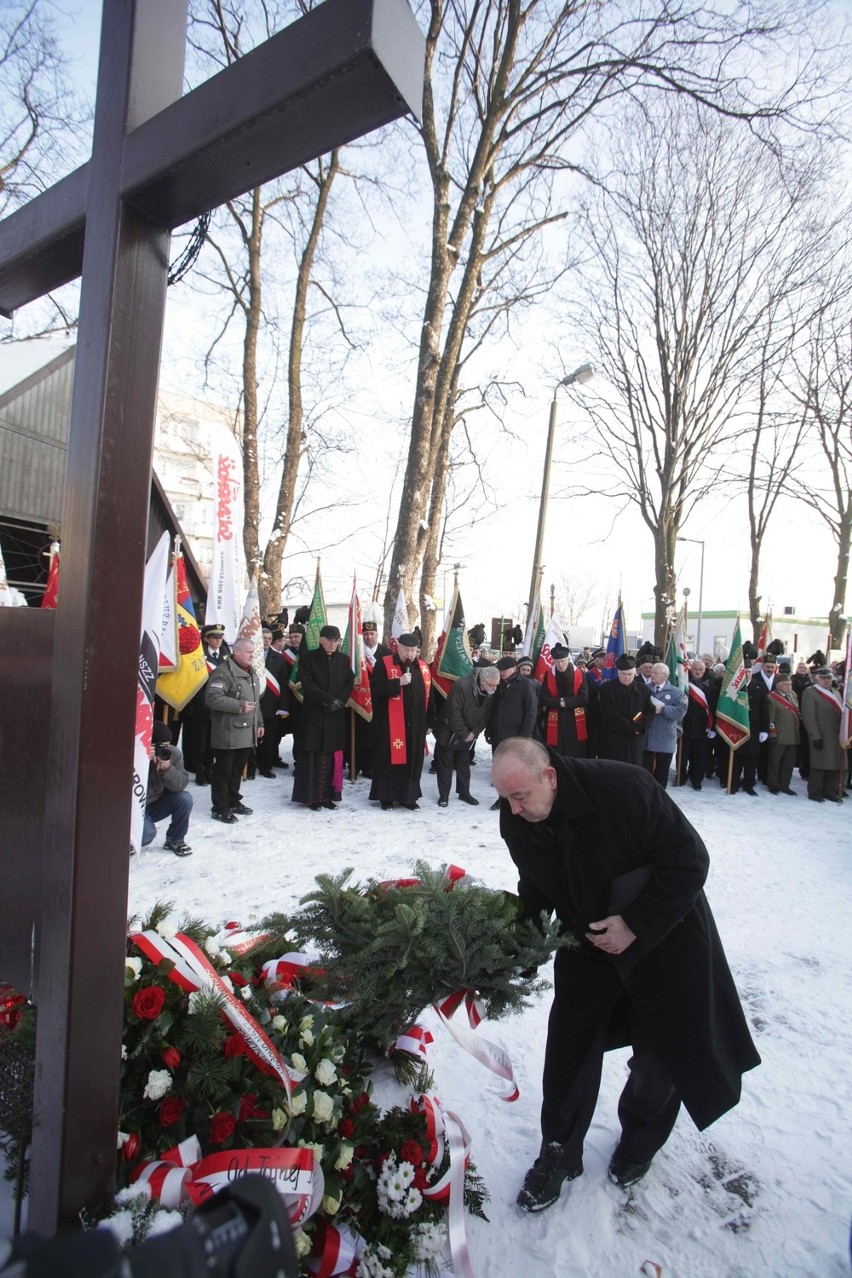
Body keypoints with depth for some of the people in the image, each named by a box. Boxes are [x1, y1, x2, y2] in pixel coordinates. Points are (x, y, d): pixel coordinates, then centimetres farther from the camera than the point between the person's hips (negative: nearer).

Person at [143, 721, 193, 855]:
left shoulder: (174, 753, -12)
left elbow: (181, 785, -18)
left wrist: (167, 768, -35)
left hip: (158, 804, 4)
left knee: (185, 799, -22)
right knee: (147, 834, -29)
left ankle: (175, 840, 0)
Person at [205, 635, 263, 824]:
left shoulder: (251, 673, 17)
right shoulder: (224, 672, -13)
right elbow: (213, 698, -22)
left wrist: (259, 723, 19)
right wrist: (239, 706, -21)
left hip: (247, 734, 8)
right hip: (228, 734, -8)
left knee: (237, 771, 17)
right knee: (223, 771, 1)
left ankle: (234, 801, 29)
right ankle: (220, 808, 10)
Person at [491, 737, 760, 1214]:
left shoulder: (622, 787, -35)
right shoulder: (516, 821, -17)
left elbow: (689, 860, -25)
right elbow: (536, 887, 2)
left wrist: (636, 923, -25)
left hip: (664, 936, -3)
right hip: (587, 942, 4)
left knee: (663, 1047, 13)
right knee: (570, 1045, 5)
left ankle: (640, 1142, 41)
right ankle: (559, 1153, 28)